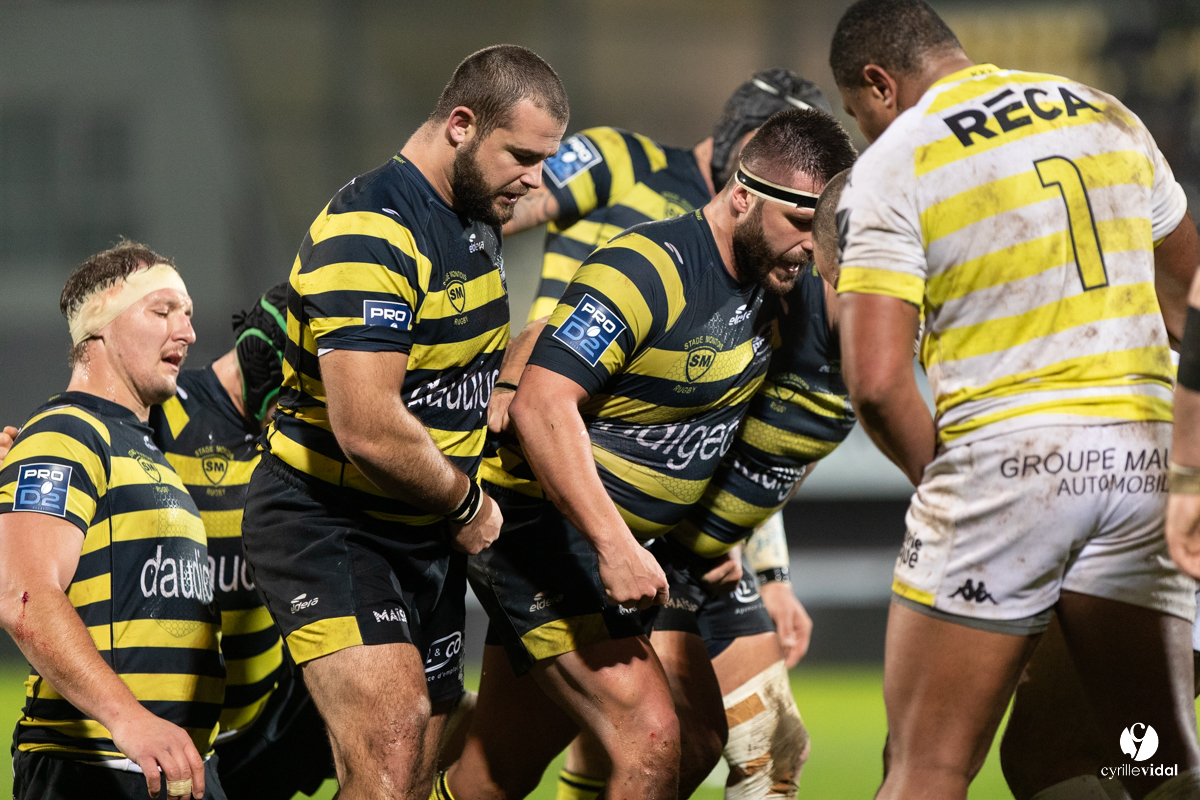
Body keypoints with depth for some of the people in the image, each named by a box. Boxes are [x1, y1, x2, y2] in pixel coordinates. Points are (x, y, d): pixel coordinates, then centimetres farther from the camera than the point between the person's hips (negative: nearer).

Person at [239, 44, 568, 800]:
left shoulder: (476, 219, 10)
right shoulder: (370, 235, -22)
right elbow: (368, 428, -28)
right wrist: (467, 502, -13)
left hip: (427, 535, 9)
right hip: (327, 528, -9)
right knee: (391, 734, -25)